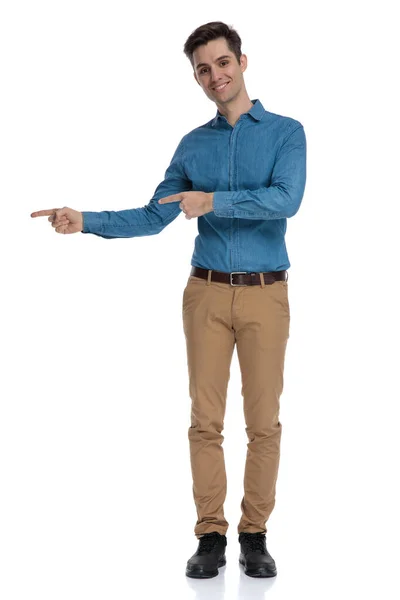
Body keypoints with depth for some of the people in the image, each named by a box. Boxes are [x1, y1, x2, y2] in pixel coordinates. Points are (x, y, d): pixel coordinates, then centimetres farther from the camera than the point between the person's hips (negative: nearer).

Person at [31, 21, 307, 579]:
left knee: (264, 421, 2)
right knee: (206, 420, 2)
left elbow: (286, 200, -16)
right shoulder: (193, 144, 11)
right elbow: (153, 218, 8)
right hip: (207, 292, 2)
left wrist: (215, 201, -22)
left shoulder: (286, 132, 1)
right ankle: (211, 535, 11)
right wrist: (84, 221, -3)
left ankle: (255, 534, 14)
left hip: (266, 294, -2)